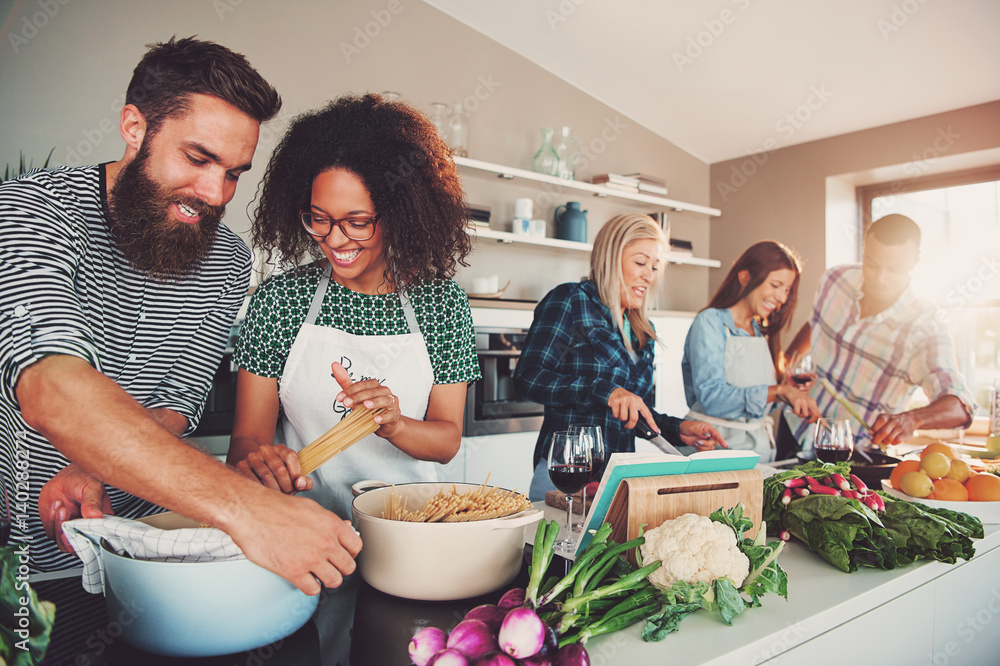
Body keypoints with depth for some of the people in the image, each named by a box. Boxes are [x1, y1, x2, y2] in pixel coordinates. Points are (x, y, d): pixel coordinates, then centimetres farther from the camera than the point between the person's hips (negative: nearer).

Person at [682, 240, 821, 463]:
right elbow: (711, 398, -20)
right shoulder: (710, 323, -8)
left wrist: (792, 389, 2)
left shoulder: (760, 332, 15)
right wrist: (780, 390, -22)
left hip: (759, 445, 6)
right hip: (717, 446, -6)